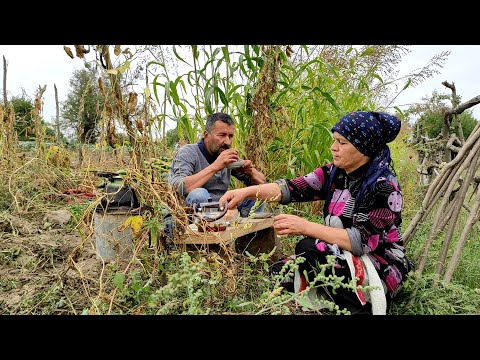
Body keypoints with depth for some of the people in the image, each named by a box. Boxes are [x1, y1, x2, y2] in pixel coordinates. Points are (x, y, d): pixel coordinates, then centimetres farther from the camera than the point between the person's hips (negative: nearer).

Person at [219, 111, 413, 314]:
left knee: (309, 248, -26)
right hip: (343, 257, 6)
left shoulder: (384, 187, -20)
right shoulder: (334, 173, -1)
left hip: (381, 268, -5)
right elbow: (293, 188, -11)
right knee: (279, 273, -8)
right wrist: (247, 191, -24)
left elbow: (361, 241, -26)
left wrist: (305, 227, -28)